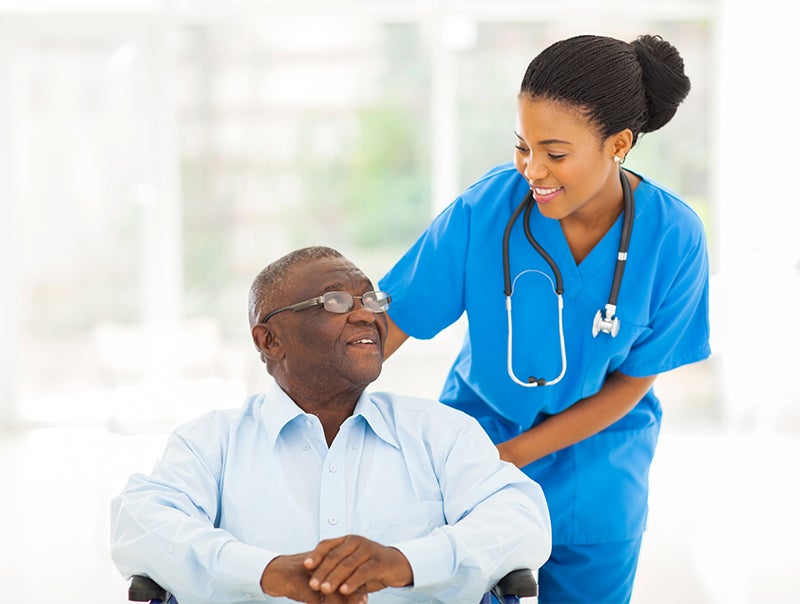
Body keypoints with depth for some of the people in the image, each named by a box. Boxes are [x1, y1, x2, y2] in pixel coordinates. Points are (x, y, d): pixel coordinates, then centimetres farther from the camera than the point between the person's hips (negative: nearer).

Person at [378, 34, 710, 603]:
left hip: (597, 467, 0)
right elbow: (389, 321, -16)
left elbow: (632, 381, -11)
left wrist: (510, 455, -16)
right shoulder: (485, 207, -21)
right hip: (480, 423, 0)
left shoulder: (673, 237, -20)